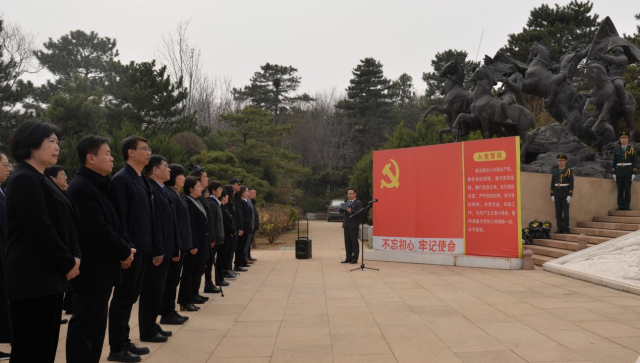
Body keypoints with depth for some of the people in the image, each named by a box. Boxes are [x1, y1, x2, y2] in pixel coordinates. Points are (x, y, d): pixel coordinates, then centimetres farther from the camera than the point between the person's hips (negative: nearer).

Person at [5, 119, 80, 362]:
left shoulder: (40, 179, 16)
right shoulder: (24, 180, -14)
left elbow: (61, 223, 16)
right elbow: (40, 229, -19)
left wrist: (73, 257, 2)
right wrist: (68, 263, -11)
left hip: (47, 275, 10)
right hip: (33, 277, -10)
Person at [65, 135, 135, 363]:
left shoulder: (98, 185, 14)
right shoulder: (81, 187, -17)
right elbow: (97, 230, -23)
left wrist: (123, 249, 2)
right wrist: (124, 252, -12)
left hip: (101, 268, 10)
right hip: (91, 270, -10)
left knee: (96, 325, 16)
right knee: (84, 327, -3)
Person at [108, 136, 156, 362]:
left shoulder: (142, 180, 14)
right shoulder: (121, 179, -11)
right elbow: (119, 217, -18)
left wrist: (156, 247, 14)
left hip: (143, 249, 8)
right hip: (131, 249, -8)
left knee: (131, 297, 15)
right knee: (122, 298, 0)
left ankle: (124, 342, 25)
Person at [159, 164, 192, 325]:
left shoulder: (175, 195, 14)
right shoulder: (169, 195, -15)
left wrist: (181, 245, 14)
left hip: (180, 244, 9)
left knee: (173, 280, 14)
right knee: (170, 280, -1)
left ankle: (171, 312, 21)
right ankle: (166, 314, 7)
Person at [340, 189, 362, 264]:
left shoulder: (358, 203, -2)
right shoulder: (346, 202, 18)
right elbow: (341, 211, 10)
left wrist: (351, 211, -26)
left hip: (353, 225, -6)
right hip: (346, 225, 6)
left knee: (354, 242, -2)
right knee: (347, 242, 7)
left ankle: (355, 258, 3)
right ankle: (348, 258, 14)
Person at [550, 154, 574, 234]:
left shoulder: (569, 171, -3)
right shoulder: (554, 171, 9)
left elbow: (571, 184, -6)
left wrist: (570, 195, -13)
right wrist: (552, 195, 6)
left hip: (565, 195, -4)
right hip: (557, 195, 4)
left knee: (565, 212, -2)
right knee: (558, 212, 4)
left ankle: (566, 229, 3)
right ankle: (560, 228, 9)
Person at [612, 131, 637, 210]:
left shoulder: (632, 149, 2)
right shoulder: (616, 149, 7)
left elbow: (634, 162, 0)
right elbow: (614, 162, 7)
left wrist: (634, 174, -7)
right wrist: (614, 173, 1)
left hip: (628, 172, -2)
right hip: (619, 172, 2)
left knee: (627, 190, -3)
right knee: (620, 190, 1)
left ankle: (627, 206, 1)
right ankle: (620, 206, 4)